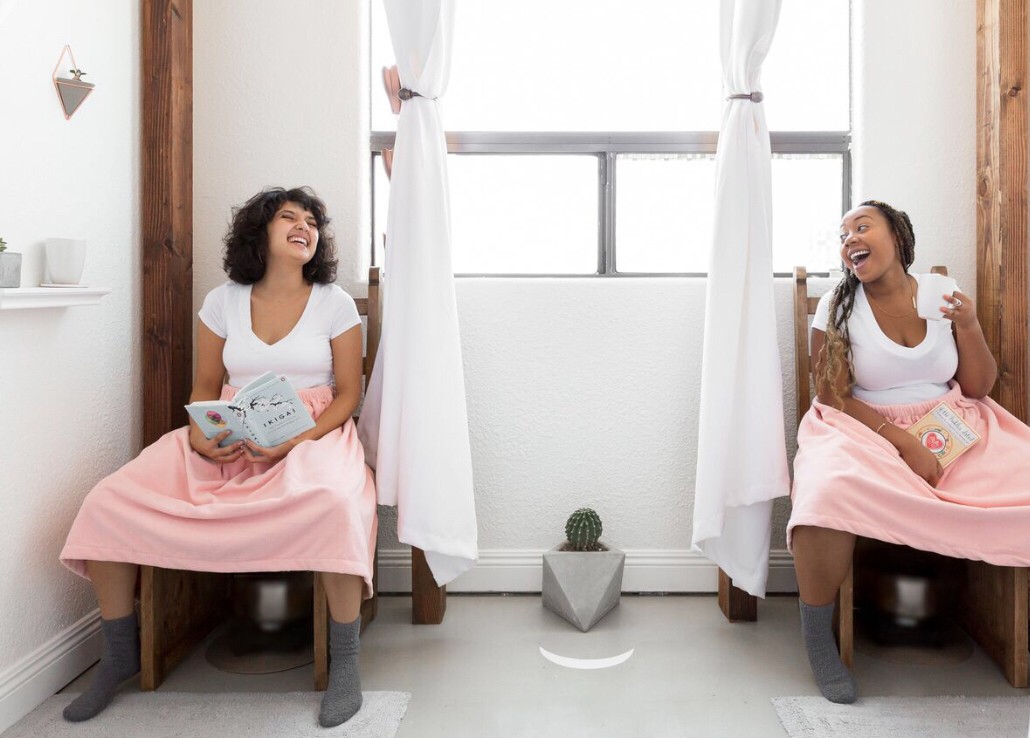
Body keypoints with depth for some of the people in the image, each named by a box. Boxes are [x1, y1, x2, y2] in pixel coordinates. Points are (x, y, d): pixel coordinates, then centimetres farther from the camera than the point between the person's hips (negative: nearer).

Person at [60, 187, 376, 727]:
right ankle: (119, 657, 6)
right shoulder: (223, 302, 9)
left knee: (333, 501, -39)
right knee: (109, 503, -16)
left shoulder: (335, 304, 2)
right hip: (229, 435, 3)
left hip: (313, 433, -3)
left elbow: (347, 394, -1)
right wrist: (200, 436, -10)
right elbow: (204, 388, 12)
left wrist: (295, 440, -17)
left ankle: (345, 663, -21)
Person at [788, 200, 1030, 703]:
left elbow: (979, 388, 7)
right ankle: (817, 637, -15)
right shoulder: (837, 306, -4)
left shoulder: (941, 292, 4)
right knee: (831, 491, -37)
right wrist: (904, 442, -19)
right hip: (866, 431, -3)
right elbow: (832, 396, -8)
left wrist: (969, 327, -11)